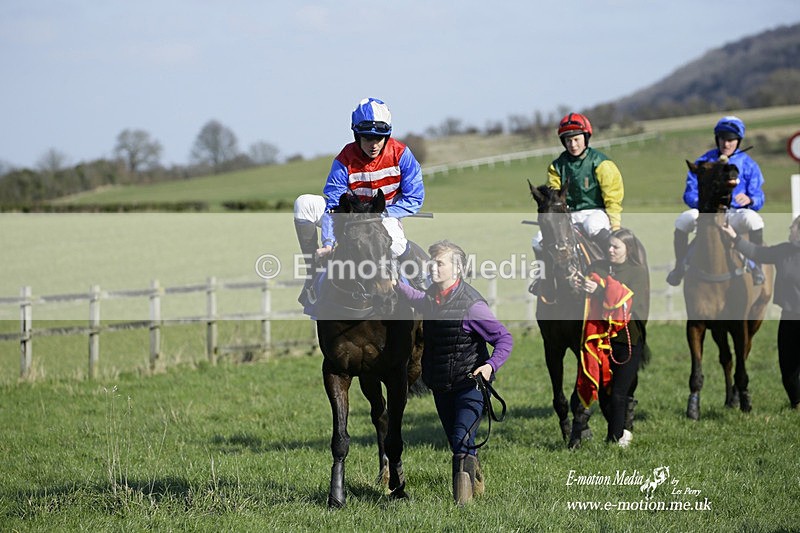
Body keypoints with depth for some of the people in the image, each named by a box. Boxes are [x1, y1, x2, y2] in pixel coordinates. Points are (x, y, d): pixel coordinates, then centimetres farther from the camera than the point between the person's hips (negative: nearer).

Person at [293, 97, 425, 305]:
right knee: (304, 204, -21)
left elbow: (414, 198, -14)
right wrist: (328, 243, -35)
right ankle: (313, 274, -15)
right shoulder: (344, 161, -16)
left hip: (387, 216, -2)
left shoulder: (401, 155, -15)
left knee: (394, 246, -41)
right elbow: (333, 204, -21)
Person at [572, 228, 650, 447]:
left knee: (618, 393, -8)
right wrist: (581, 288, -15)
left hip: (628, 340, -4)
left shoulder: (637, 272, -2)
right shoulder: (598, 268, 9)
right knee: (602, 392, 6)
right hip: (601, 337, 4)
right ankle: (625, 429, 27)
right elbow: (588, 302, 7)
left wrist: (599, 291, -25)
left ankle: (615, 439, 1)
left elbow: (629, 302, -15)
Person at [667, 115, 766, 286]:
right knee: (683, 220, -29)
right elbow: (689, 194, 6)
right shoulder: (703, 162, 10)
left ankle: (756, 266, -15)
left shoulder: (748, 165, 8)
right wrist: (701, 201, -17)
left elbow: (759, 199, 3)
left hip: (735, 214, -1)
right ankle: (680, 267, -9)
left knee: (753, 219, -35)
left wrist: (749, 200, -22)